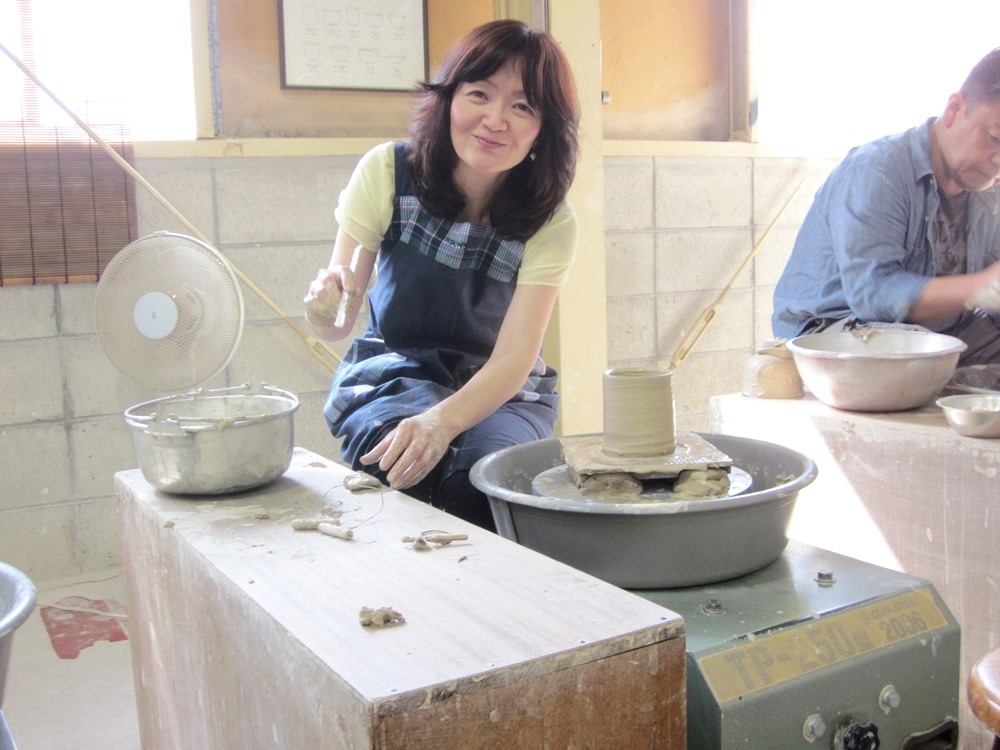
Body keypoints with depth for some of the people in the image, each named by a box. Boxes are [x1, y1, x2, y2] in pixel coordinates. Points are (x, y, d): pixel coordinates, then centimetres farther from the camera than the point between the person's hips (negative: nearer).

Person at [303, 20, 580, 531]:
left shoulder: (550, 223, -12)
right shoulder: (386, 173, -12)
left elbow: (514, 359, -17)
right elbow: (337, 324, -10)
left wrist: (441, 421, -37)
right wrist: (326, 307, -36)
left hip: (501, 390, 0)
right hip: (392, 372, 0)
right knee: (401, 465, -33)